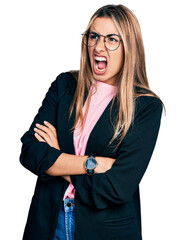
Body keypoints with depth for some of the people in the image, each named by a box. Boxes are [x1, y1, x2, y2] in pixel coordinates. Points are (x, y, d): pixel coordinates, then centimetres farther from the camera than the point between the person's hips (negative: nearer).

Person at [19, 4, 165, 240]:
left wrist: (55, 161, -11)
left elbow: (118, 189, -19)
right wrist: (92, 163, -20)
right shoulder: (64, 85, -1)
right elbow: (29, 151, -9)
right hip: (48, 221, 3)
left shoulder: (147, 106, -12)